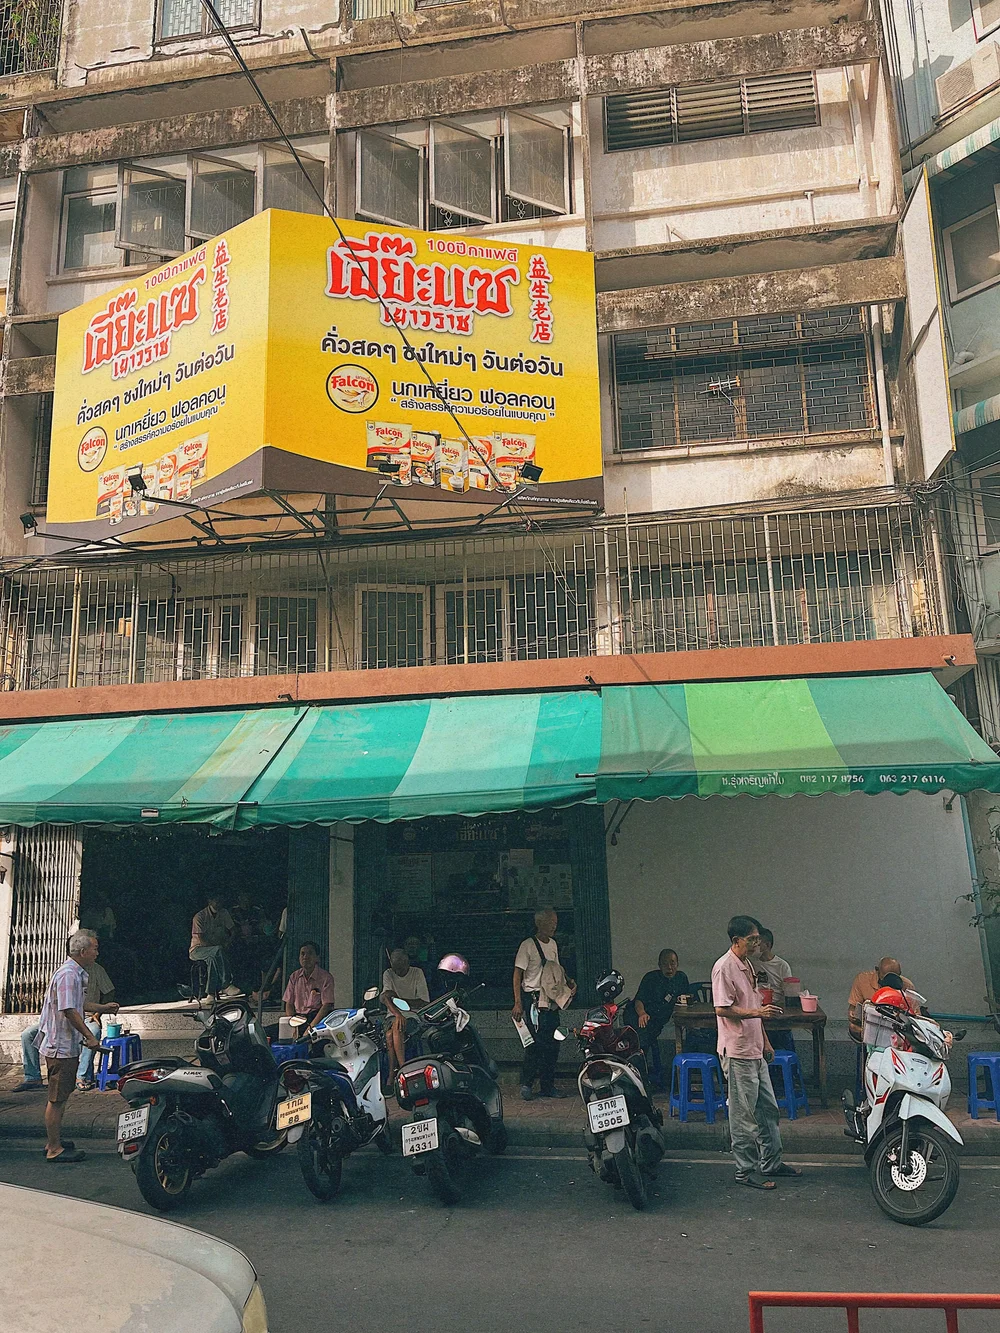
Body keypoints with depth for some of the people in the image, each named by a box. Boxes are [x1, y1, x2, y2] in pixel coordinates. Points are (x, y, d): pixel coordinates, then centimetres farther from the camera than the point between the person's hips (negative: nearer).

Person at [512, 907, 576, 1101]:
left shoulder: (553, 945, 13)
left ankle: (547, 1086, 17)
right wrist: (518, 1003, -17)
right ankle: (526, 1084, 5)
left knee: (552, 1045, 8)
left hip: (551, 1002, 7)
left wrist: (569, 982, 5)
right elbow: (517, 974, -11)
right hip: (533, 1001, -7)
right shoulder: (528, 945, -10)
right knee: (535, 1044, -9)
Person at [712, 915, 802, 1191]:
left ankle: (771, 1162, 28)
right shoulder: (724, 967, -17)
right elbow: (722, 1009, -21)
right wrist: (758, 1011, -26)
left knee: (768, 1108, 16)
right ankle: (746, 1170, 11)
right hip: (737, 1052, -9)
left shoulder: (747, 965, 13)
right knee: (744, 1115, 0)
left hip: (755, 1050, 10)